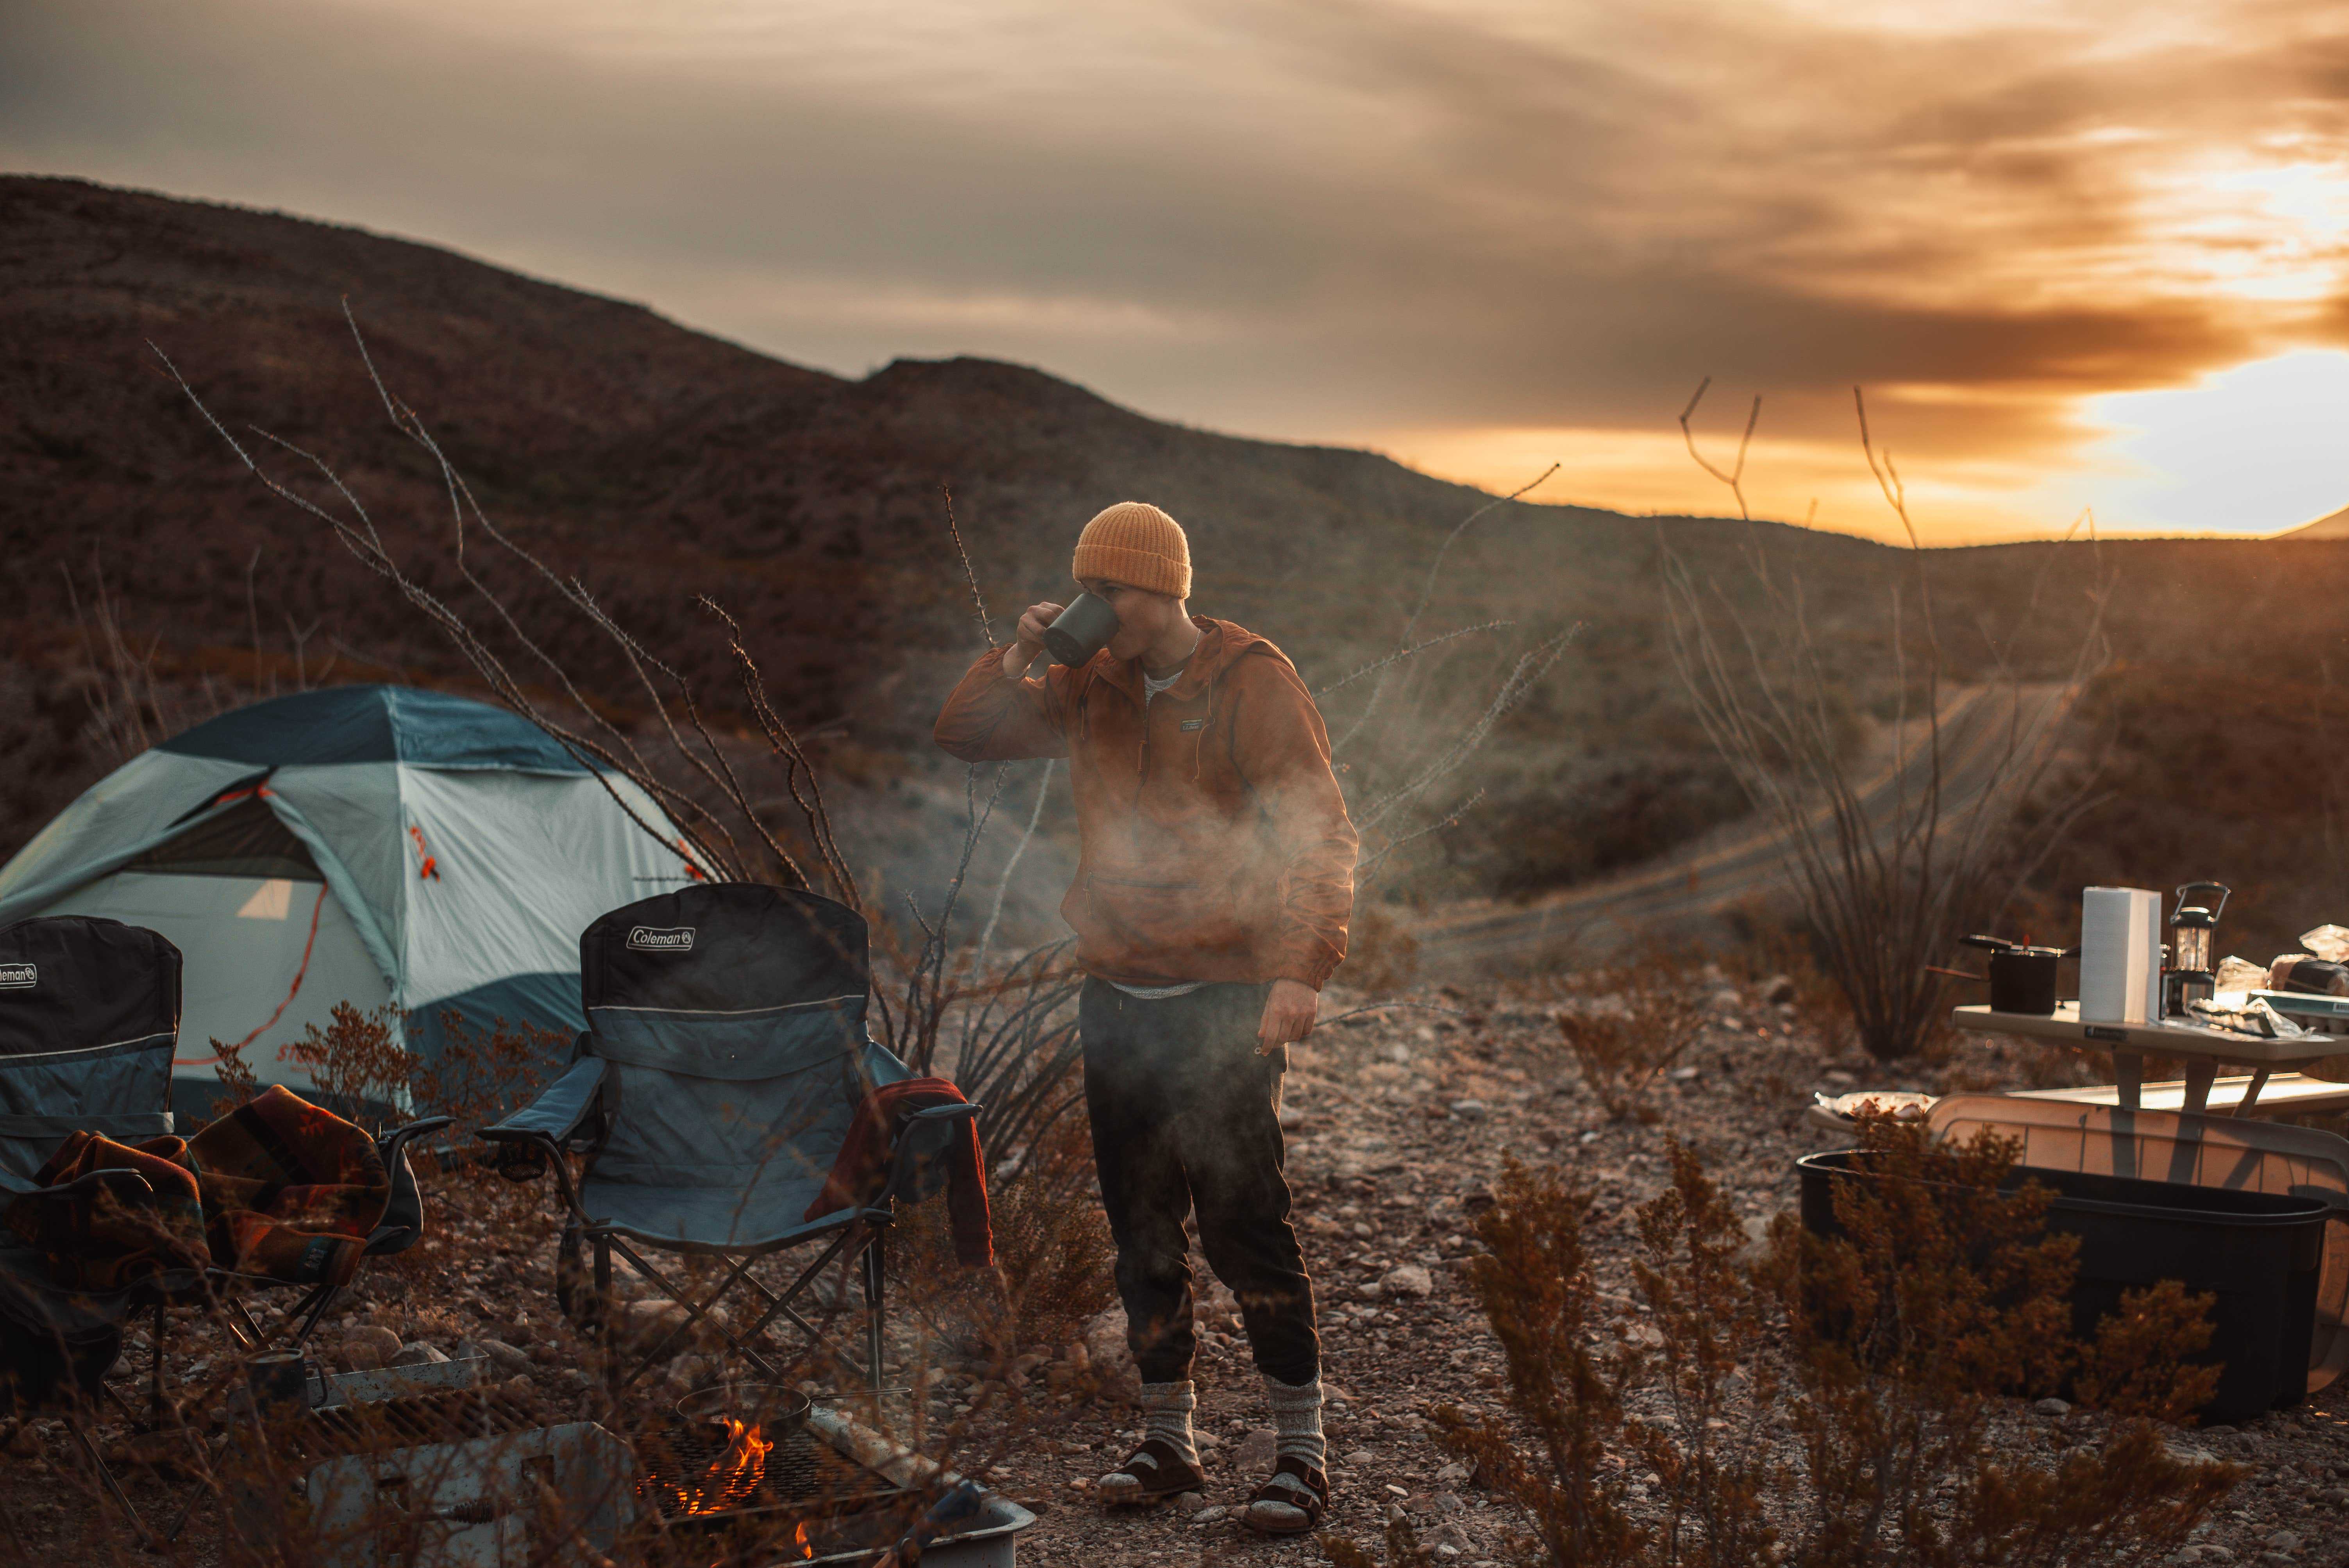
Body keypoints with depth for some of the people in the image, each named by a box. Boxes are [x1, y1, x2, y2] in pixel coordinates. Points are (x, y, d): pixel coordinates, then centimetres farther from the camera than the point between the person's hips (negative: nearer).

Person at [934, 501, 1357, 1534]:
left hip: (1224, 1002, -6)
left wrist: (1302, 967, -22)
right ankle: (1167, 1439, 23)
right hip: (1117, 995, 6)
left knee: (1242, 1225, -9)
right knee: (1140, 1231, 10)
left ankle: (1302, 1450, 3)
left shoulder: (1251, 683, -8)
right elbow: (964, 737, 12)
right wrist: (1018, 658, -6)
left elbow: (1319, 831, -12)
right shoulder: (1088, 689, 9)